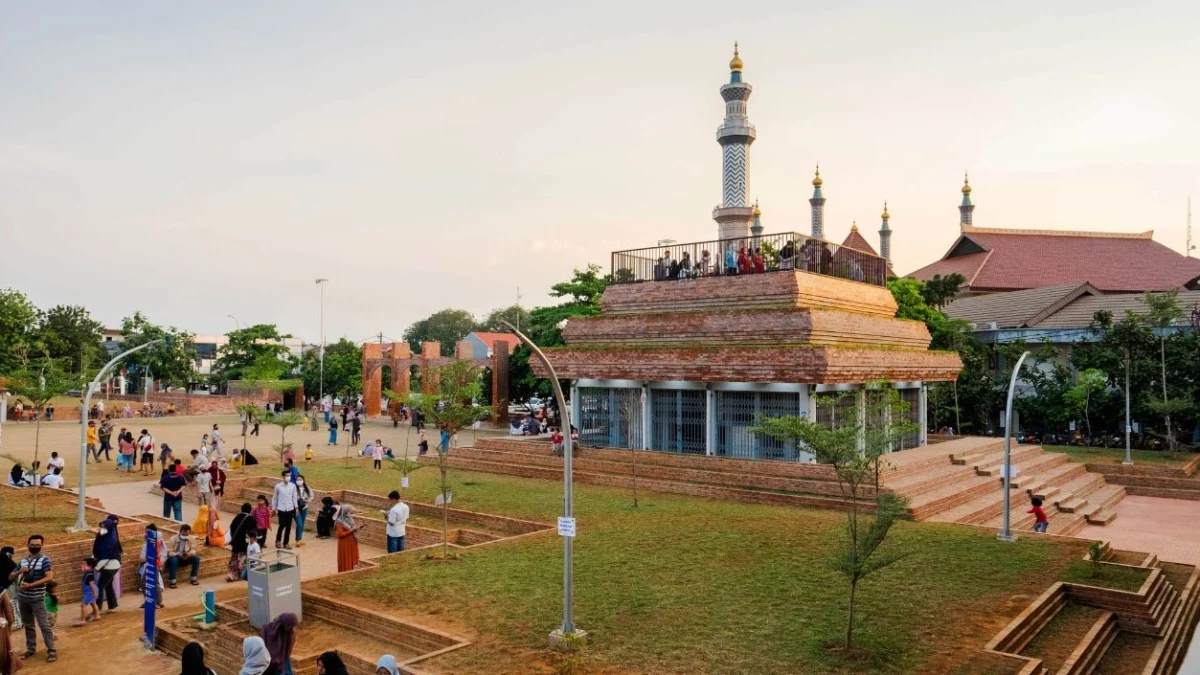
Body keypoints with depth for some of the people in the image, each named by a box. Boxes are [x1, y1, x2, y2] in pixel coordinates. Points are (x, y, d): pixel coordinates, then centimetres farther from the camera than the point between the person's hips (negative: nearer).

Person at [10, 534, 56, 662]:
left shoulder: (44, 559, -9)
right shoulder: (23, 560, 8)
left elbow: (49, 578, -19)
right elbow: (10, 577, 13)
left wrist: (31, 585, -22)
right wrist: (19, 571, -8)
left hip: (37, 598, -6)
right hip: (22, 597, 6)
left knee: (44, 625, -6)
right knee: (28, 625, 15)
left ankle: (51, 651, -4)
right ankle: (31, 649, 27)